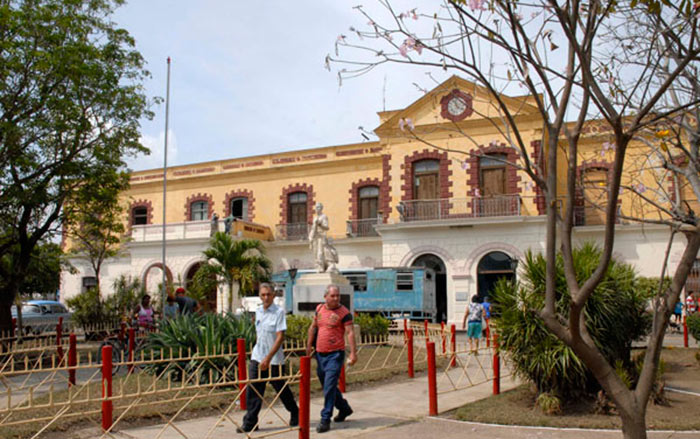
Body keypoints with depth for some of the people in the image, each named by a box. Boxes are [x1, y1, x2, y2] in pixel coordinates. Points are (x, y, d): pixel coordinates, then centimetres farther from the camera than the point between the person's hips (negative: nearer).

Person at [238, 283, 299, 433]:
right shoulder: (258, 311, 8)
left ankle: (295, 415, 29)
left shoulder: (279, 312, -12)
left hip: (274, 359, -5)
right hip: (257, 357, 5)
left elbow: (280, 337, -18)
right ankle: (250, 423, 9)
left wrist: (268, 358, -23)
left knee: (282, 390, 9)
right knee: (252, 390, 0)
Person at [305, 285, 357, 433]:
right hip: (320, 354, 7)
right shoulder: (319, 309, 7)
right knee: (326, 386, 18)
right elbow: (313, 327, 17)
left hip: (335, 354, -7)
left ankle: (325, 419, -2)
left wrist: (353, 353, -21)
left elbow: (350, 332, -15)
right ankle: (344, 408, 37)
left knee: (329, 387, -9)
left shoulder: (344, 313, -10)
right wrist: (309, 345, 15)